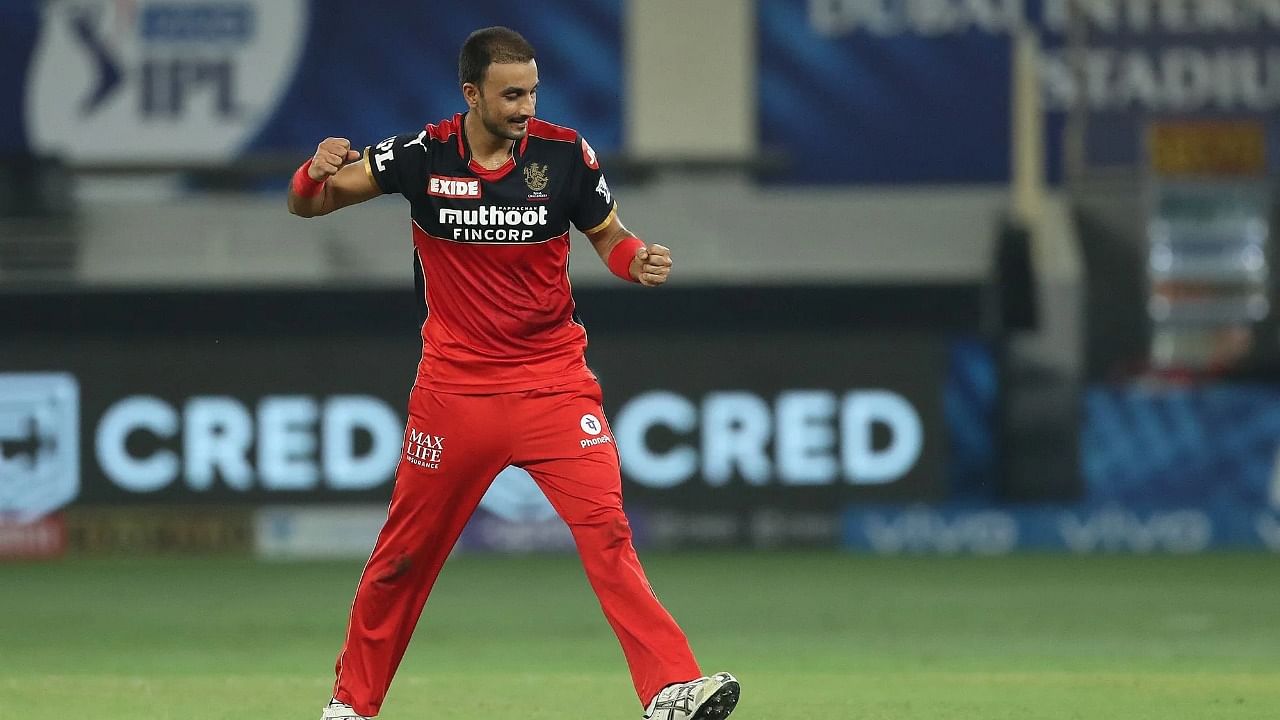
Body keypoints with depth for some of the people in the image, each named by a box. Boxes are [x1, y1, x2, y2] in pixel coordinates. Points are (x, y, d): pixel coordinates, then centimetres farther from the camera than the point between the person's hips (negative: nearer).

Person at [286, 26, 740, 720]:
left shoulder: (563, 154, -6)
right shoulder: (423, 155, -7)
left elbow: (607, 235, 8)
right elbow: (307, 204, 0)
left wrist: (638, 259, -15)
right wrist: (317, 172, -23)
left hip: (554, 382, 0)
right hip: (454, 389, 0)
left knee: (605, 527, -17)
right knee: (404, 552, 9)